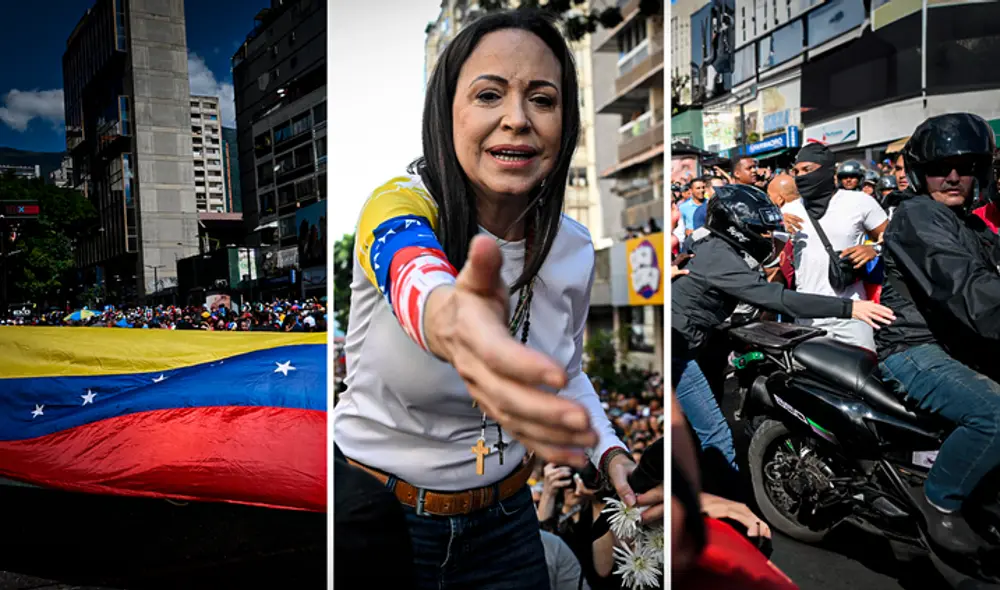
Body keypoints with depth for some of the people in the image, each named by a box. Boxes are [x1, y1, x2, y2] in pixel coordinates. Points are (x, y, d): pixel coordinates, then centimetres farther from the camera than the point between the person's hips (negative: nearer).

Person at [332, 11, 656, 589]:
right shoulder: (399, 206, -22)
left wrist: (610, 453, -8)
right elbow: (412, 274, -46)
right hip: (373, 508, -3)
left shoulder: (574, 247, -8)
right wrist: (451, 319, -69)